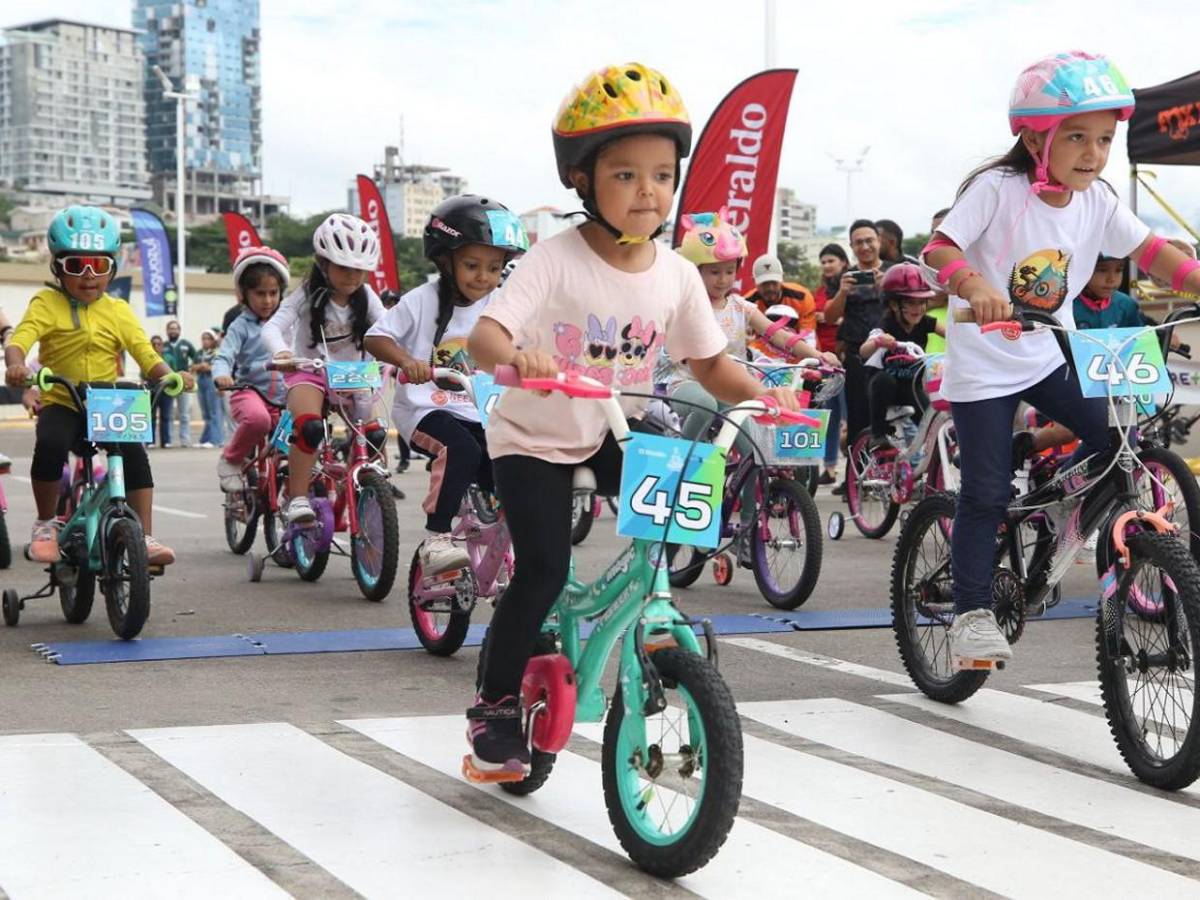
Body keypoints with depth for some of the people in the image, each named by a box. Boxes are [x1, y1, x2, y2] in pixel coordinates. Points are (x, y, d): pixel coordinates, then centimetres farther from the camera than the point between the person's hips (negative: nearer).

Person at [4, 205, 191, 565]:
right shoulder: (47, 303, -1)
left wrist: (170, 375, -20)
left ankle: (145, 538, -14)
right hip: (60, 403, -2)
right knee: (50, 443, -32)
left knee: (135, 453, -22)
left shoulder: (118, 310, 7)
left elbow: (145, 352, 1)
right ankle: (45, 524, -10)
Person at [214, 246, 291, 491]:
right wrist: (221, 375, -33)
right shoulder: (241, 326, 0)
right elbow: (223, 357, -10)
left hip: (282, 396, 4)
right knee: (258, 418, -37)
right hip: (250, 391, -4)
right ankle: (231, 461, -12)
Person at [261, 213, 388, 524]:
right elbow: (273, 326, -22)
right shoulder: (308, 296, -11)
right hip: (309, 372, -4)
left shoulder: (365, 296, -2)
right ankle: (297, 498, -25)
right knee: (310, 426, -33)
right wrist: (281, 352, -45)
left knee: (375, 434, -15)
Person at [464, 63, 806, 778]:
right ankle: (495, 705, 6)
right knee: (545, 571, -13)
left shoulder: (676, 276, -9)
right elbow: (485, 334, -34)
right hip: (533, 436, -4)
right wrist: (516, 356, -56)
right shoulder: (555, 261, -23)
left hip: (617, 433, 4)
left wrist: (762, 394, -20)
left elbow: (711, 365, -1)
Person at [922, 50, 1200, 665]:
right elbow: (939, 250, -29)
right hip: (983, 364, -5)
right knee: (987, 494, -5)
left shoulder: (1097, 201, -4)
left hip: (1052, 356, 5)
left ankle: (1067, 512, 18)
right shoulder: (997, 188, -20)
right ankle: (972, 613, 8)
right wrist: (975, 285, -50)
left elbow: (1149, 251, -5)